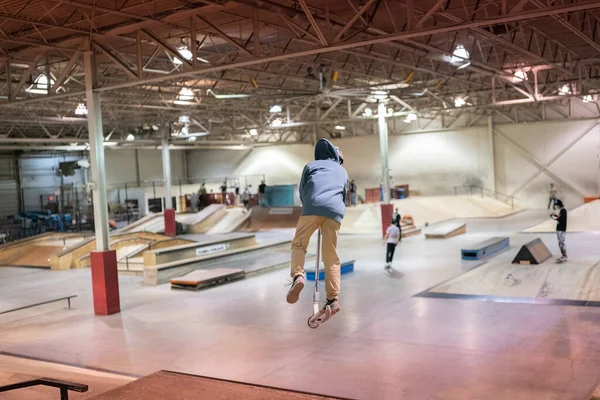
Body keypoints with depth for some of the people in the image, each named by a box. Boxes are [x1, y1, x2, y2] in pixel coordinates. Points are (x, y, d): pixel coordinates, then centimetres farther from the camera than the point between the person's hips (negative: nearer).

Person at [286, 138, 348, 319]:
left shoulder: (311, 165, 26)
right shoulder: (342, 171, 33)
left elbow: (301, 191, 25)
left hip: (313, 206, -2)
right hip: (335, 210, 2)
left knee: (298, 244, 9)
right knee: (331, 257, 6)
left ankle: (297, 276, -18)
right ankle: (333, 299, -1)